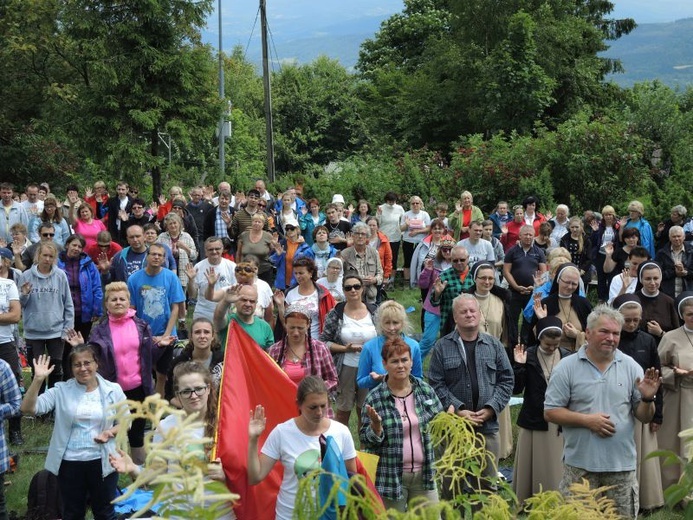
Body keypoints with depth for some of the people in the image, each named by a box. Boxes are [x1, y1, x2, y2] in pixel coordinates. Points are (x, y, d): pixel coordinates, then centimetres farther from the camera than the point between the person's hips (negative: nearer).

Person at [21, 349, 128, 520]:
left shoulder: (113, 390, -2)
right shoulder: (61, 391, -4)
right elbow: (28, 409, -14)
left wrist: (111, 432, -17)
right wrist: (38, 379, -26)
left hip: (102, 462, 0)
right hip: (69, 463, 0)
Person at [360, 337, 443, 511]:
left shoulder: (425, 390, 2)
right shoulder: (374, 399, -8)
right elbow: (366, 441, -5)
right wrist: (376, 425, -23)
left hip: (424, 474, 3)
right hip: (391, 477, -3)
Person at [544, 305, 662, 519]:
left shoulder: (631, 367, 5)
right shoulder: (566, 367, -3)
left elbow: (645, 417, 6)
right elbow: (550, 412, -5)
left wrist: (647, 399, -15)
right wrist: (586, 420, -16)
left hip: (622, 464, 2)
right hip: (580, 464, -2)